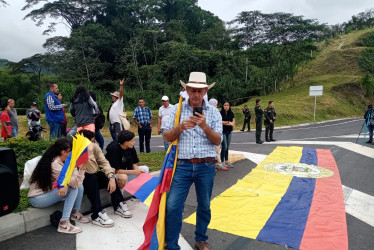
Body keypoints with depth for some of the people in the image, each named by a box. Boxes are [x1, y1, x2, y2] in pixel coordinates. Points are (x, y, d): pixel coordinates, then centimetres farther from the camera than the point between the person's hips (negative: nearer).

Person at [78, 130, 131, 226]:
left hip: (93, 182, 6)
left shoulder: (95, 147, -10)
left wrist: (112, 177, -26)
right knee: (91, 177, -32)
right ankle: (97, 215, -31)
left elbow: (103, 162, -12)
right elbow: (92, 170, -33)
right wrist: (89, 152, -38)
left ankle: (118, 205, -3)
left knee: (109, 175, -16)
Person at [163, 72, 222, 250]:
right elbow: (167, 137, 1)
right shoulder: (177, 109, 3)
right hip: (182, 166, 0)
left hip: (206, 167, 1)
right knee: (172, 207, -4)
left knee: (204, 207, 14)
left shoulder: (213, 112, 3)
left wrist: (205, 126, -20)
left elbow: (218, 141, -3)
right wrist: (180, 127, -18)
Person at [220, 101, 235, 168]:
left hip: (229, 132, 5)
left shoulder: (231, 113, 9)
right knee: (224, 147, -8)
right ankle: (222, 162, 1)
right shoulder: (221, 113, -6)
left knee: (227, 147, 9)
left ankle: (226, 161, 17)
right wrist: (229, 123, -9)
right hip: (223, 131, -5)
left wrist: (225, 122, -12)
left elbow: (233, 122, 4)